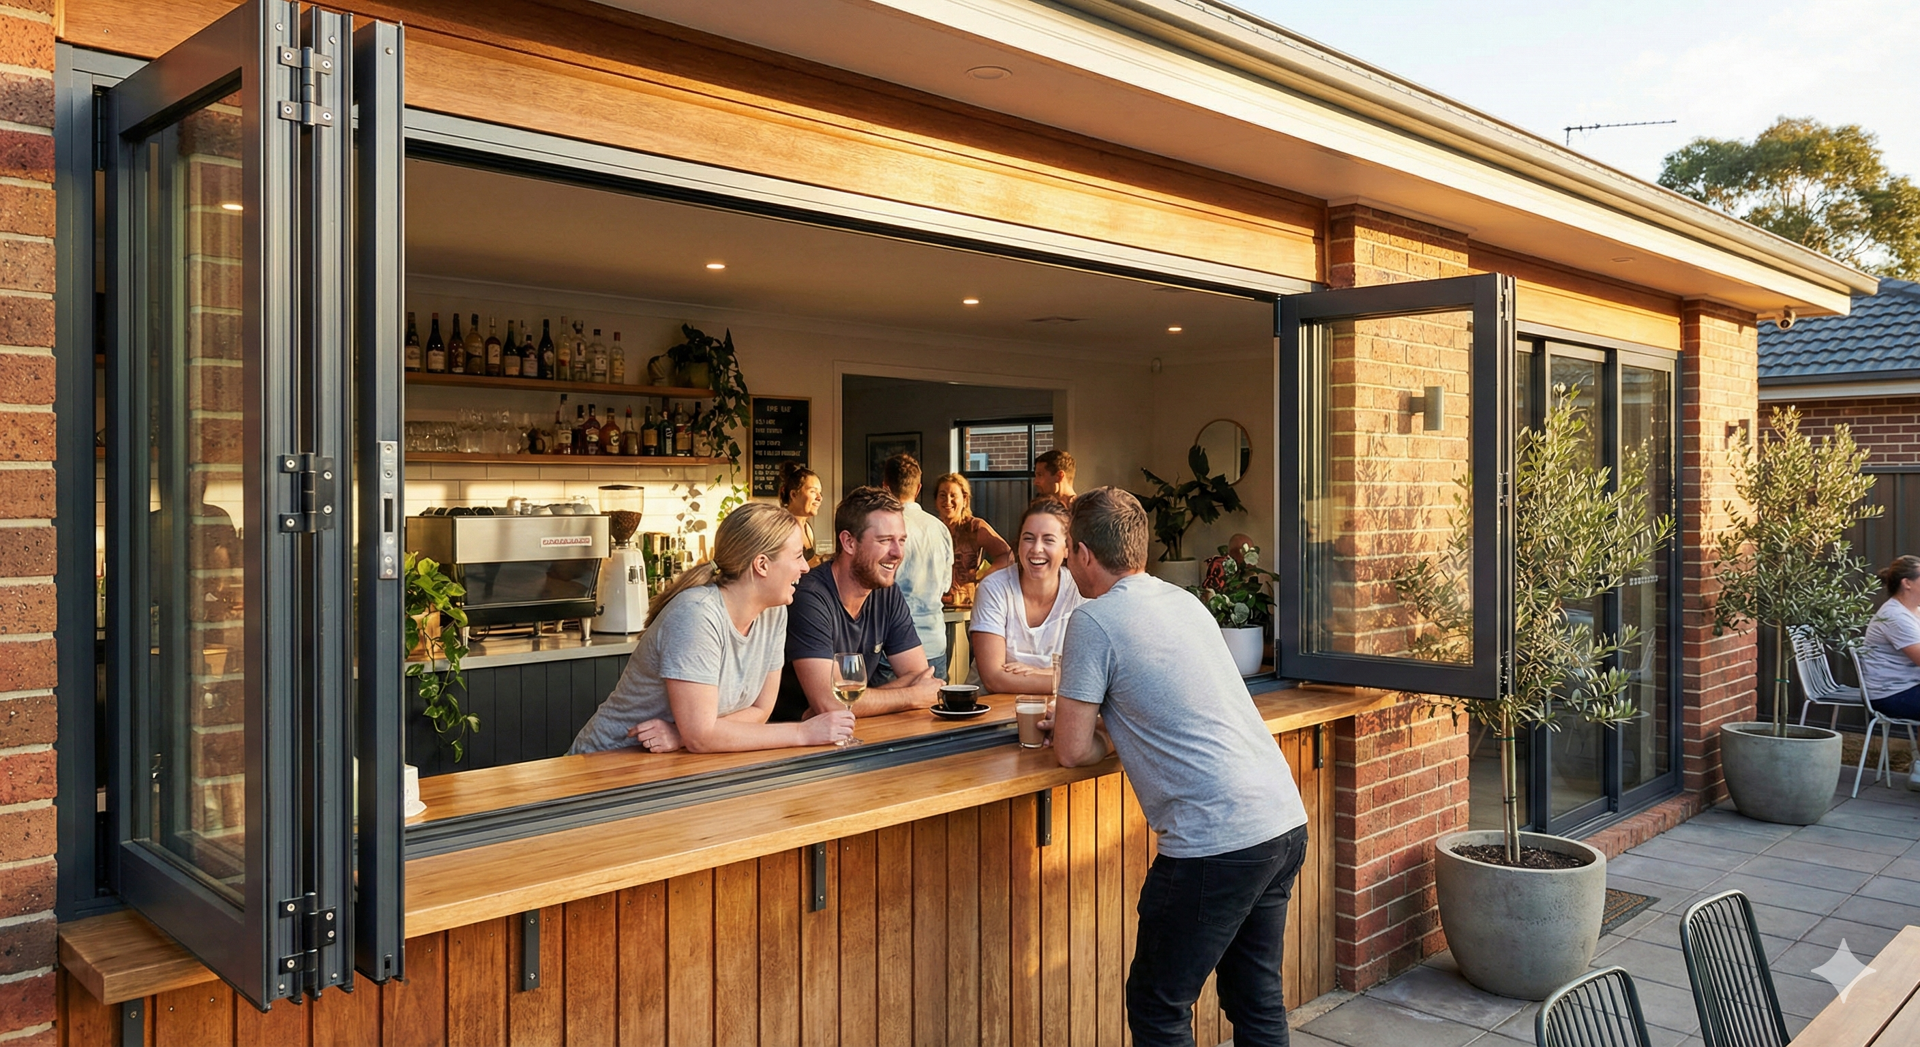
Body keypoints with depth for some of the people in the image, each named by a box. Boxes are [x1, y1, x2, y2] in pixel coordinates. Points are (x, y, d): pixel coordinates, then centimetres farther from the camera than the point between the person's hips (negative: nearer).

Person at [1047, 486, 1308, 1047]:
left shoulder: (1094, 620, -7)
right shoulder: (1185, 601, 16)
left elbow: (1073, 751, -4)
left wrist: (1099, 734, 15)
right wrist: (1103, 722, 27)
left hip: (1217, 840, -8)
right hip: (1286, 819, 8)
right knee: (1257, 998, 21)